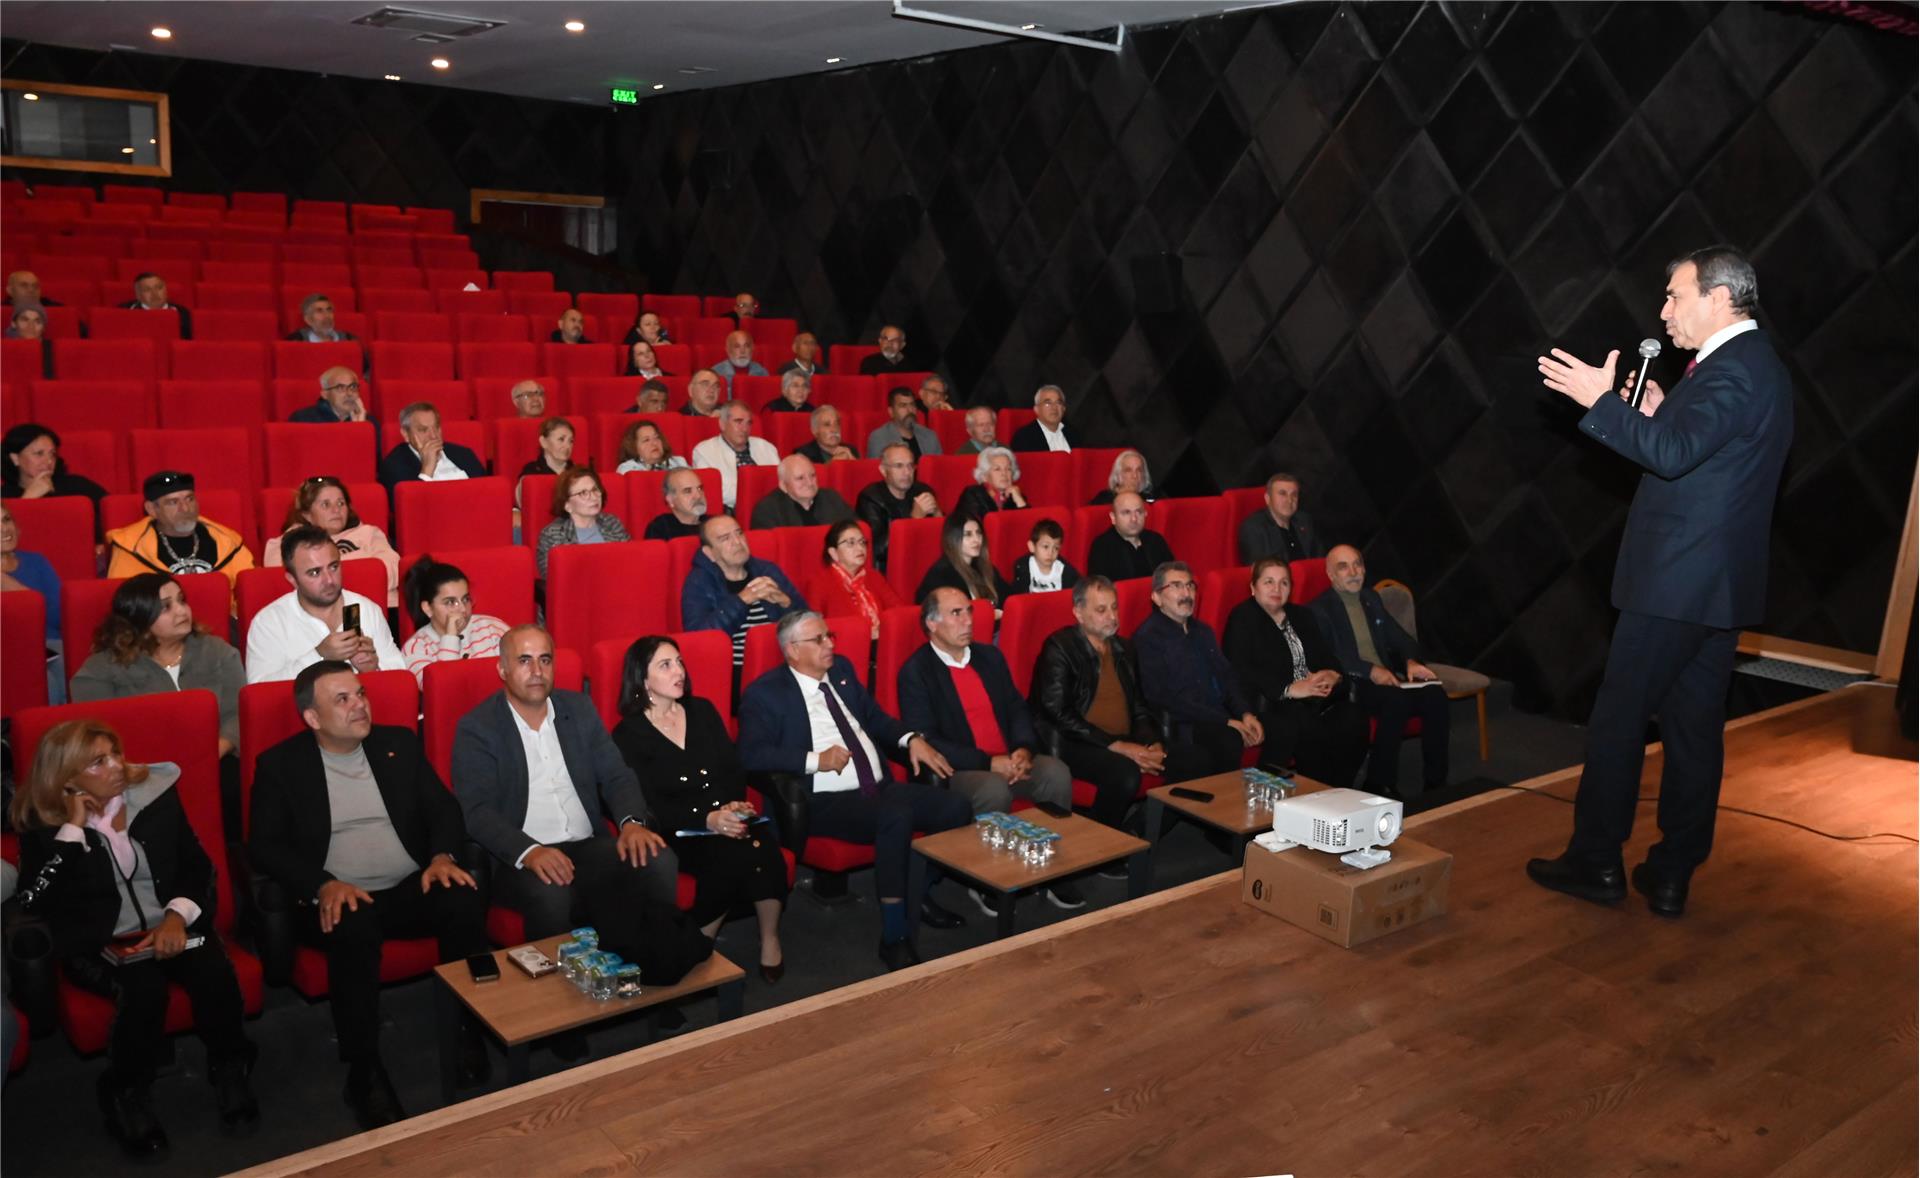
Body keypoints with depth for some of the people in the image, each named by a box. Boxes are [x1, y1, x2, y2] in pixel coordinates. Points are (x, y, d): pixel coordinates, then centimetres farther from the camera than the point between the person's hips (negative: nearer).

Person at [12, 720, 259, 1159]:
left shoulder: (155, 792, 2)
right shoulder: (43, 826, -3)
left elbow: (197, 864, 2)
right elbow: (39, 903, -17)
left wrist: (177, 916, -16)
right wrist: (73, 828, -18)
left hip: (169, 926, 2)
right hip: (98, 942, -2)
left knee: (216, 974, -29)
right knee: (144, 987, -33)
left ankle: (229, 1070, -3)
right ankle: (127, 1095, -8)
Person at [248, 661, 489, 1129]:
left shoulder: (399, 743, 12)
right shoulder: (280, 764, 4)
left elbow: (443, 807, 10)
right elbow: (264, 847, -3)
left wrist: (442, 855, -12)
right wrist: (323, 885, -20)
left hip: (410, 889, 3)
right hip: (338, 899, -2)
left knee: (464, 899, -29)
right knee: (354, 927, -37)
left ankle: (470, 1033, -14)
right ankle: (364, 1072, -24)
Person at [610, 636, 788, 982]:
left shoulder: (702, 711, 14)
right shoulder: (628, 735, 0)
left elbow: (734, 769, 10)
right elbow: (649, 805, -9)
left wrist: (736, 804, -13)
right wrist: (708, 820, -23)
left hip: (726, 820, 4)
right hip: (678, 835, -4)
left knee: (763, 842, -30)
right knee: (735, 854, -33)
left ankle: (770, 940, -14)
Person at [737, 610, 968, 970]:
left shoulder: (841, 670, 16)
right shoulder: (764, 693, -3)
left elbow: (875, 719, 24)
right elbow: (752, 754, -14)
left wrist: (911, 739, 4)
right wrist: (817, 760, -21)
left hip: (880, 788, 7)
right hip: (826, 802, -7)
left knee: (956, 807, -14)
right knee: (896, 816, -35)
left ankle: (921, 896, 11)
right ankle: (893, 935, -22)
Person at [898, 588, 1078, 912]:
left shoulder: (990, 656, 15)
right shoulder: (915, 671, -6)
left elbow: (1018, 709, 14)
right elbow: (925, 740, -14)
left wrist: (1024, 749, -9)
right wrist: (989, 763, -19)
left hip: (1010, 760, 6)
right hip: (957, 769, -6)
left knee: (1057, 773, -22)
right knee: (994, 791, -35)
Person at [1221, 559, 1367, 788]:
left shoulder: (1302, 615, 23)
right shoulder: (1242, 618, 1)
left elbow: (1328, 656, 16)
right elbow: (1241, 672, -12)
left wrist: (1333, 675, -9)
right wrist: (1289, 689, -20)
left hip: (1316, 699, 6)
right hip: (1271, 704, -6)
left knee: (1353, 719, -22)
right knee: (1311, 727, -34)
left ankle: (1338, 792, -10)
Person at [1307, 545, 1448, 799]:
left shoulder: (1372, 599, 23)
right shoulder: (1319, 609, 2)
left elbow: (1400, 638, 21)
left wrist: (1411, 661, -3)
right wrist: (1370, 671, -23)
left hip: (1387, 679, 6)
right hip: (1350, 686, -6)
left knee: (1435, 695, -21)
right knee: (1397, 700, -34)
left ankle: (1436, 782, -16)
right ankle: (1379, 784, -24)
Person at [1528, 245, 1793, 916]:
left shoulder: (1731, 370, -16)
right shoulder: (1759, 366, 17)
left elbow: (1673, 454, -29)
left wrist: (1601, 400, -26)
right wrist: (1663, 416, 9)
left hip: (1673, 582, -10)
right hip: (1720, 583, 10)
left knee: (1618, 721, 1)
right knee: (1695, 728, 11)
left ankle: (1596, 862, 10)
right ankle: (1672, 875, 19)